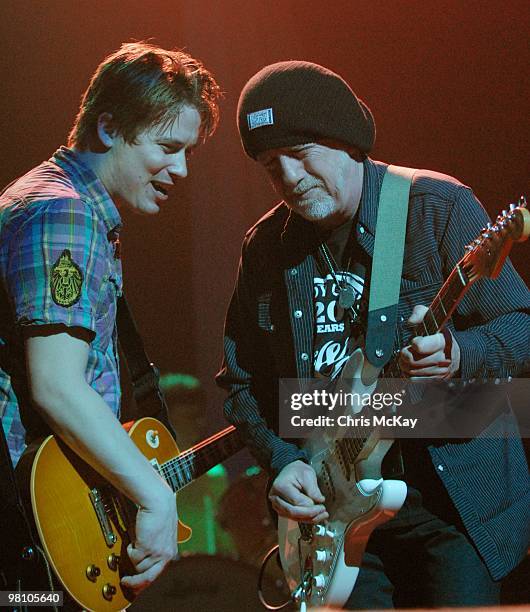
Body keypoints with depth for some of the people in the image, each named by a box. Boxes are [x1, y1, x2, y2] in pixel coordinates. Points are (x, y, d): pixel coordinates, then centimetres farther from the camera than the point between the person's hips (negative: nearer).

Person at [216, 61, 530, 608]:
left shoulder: (438, 208, -7)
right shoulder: (265, 246, 6)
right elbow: (242, 379, 13)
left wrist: (458, 357, -30)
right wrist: (281, 459, -4)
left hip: (454, 496, -3)